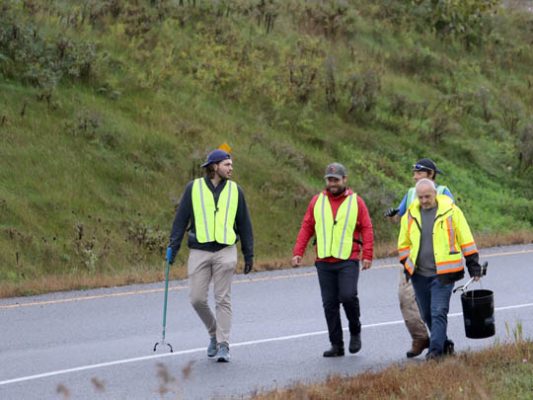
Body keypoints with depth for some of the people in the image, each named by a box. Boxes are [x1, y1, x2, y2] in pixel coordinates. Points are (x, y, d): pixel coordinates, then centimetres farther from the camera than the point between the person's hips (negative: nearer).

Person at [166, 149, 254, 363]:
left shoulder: (235, 190, 7)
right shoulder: (194, 188, 3)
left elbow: (244, 223, 11)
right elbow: (181, 219, 5)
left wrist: (249, 254, 10)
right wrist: (173, 246, -2)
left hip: (225, 251, 0)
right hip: (199, 251, 0)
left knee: (223, 300, -2)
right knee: (197, 299, -2)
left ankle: (223, 345, 2)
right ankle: (214, 333, 22)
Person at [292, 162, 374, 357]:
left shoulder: (356, 201, 4)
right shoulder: (317, 201, 10)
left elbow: (367, 229, 1)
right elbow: (306, 228, 9)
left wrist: (367, 255, -8)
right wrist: (298, 252, -1)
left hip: (348, 261, -3)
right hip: (324, 262, 3)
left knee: (348, 296, -18)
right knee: (330, 304, 2)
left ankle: (355, 332, 6)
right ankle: (336, 345, 8)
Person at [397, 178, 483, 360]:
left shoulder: (451, 211, -4)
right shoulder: (410, 214, 6)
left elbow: (466, 239, 2)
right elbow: (404, 244, 18)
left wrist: (473, 266, 2)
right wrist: (407, 265, 10)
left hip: (443, 274, -5)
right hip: (419, 275, 5)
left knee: (438, 312, -11)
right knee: (427, 315, 11)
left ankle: (436, 349, -12)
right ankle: (444, 345, 25)